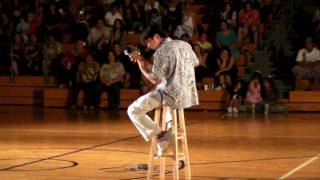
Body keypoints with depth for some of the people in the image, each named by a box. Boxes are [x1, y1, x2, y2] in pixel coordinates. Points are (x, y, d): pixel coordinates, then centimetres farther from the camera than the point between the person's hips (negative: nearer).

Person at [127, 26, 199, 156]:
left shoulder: (160, 53, -13)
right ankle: (163, 149, 40)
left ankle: (159, 135, -5)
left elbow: (156, 80, -17)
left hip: (170, 94, -8)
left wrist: (142, 69, -4)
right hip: (189, 95, 8)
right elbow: (195, 63, 25)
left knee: (133, 110, -2)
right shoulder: (185, 45, 9)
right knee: (172, 108, 42)